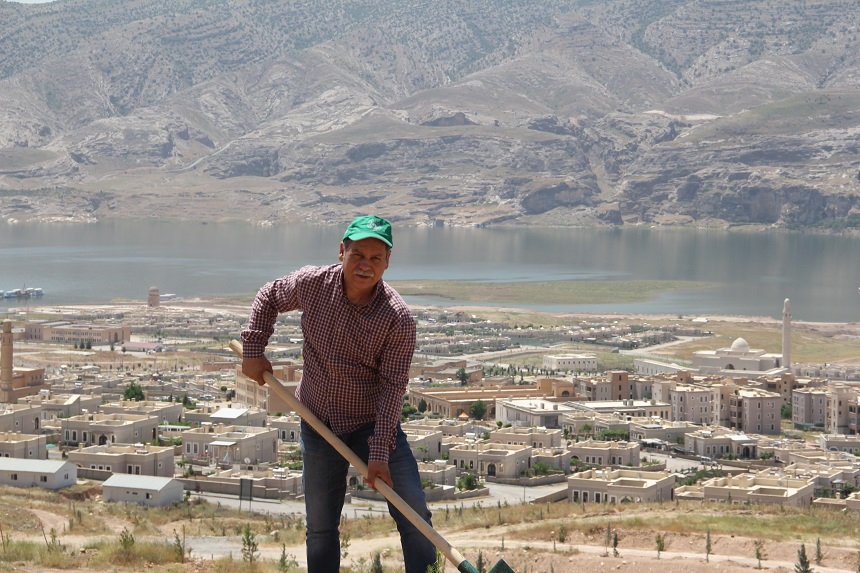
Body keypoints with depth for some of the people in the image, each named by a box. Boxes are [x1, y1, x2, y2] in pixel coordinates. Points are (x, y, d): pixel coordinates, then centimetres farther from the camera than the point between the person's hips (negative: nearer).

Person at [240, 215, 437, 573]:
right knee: (320, 526, 9)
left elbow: (392, 387, -19)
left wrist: (379, 452, -23)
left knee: (414, 512, -7)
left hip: (374, 423, -2)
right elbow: (269, 297, 11)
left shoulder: (397, 318, -19)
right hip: (318, 423, 2)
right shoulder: (312, 284, -11)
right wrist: (253, 350, 3)